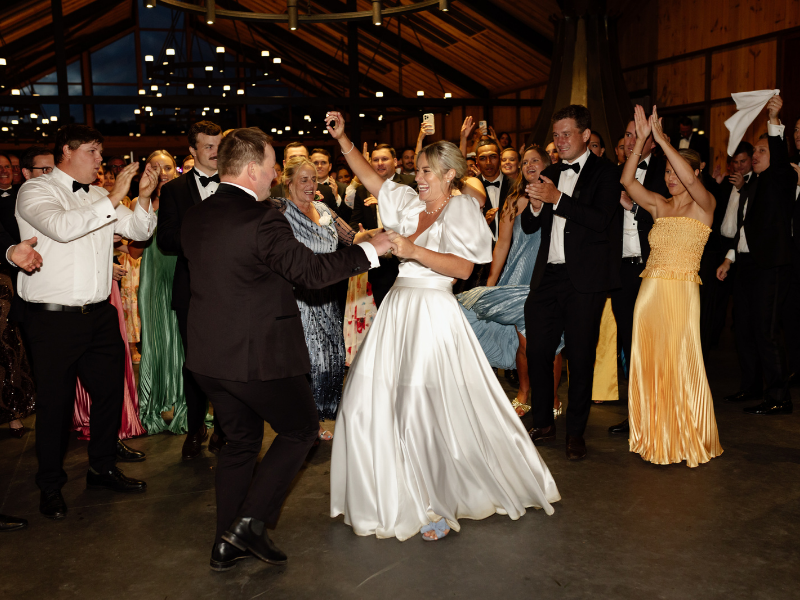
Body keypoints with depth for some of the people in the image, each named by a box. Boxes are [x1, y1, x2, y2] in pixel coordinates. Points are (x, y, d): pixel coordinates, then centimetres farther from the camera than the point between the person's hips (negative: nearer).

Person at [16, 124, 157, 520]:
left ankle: (103, 469, 30)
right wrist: (113, 199, -22)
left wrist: (144, 197, -5)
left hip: (99, 314, 6)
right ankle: (51, 487, 23)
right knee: (55, 402, 5)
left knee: (110, 390, 12)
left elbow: (138, 231, 12)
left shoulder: (98, 198, 13)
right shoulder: (35, 191, -5)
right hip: (53, 319, -6)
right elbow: (62, 227, -25)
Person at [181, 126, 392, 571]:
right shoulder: (262, 218, -19)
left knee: (241, 439, 20)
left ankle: (228, 544, 25)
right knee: (301, 429, 13)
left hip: (209, 353, 8)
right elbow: (311, 271, -15)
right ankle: (250, 523, 7)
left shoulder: (195, 218, 6)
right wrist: (370, 250, -6)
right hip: (259, 354, -8)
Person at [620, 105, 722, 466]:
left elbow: (689, 178, -20)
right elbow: (627, 180, -1)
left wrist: (661, 138, -18)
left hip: (682, 291, -5)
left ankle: (687, 439, 16)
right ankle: (654, 436, 20)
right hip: (650, 289, 5)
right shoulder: (659, 205, 12)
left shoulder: (704, 204, 0)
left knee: (680, 363, 0)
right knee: (649, 362, 7)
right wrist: (641, 140, -9)